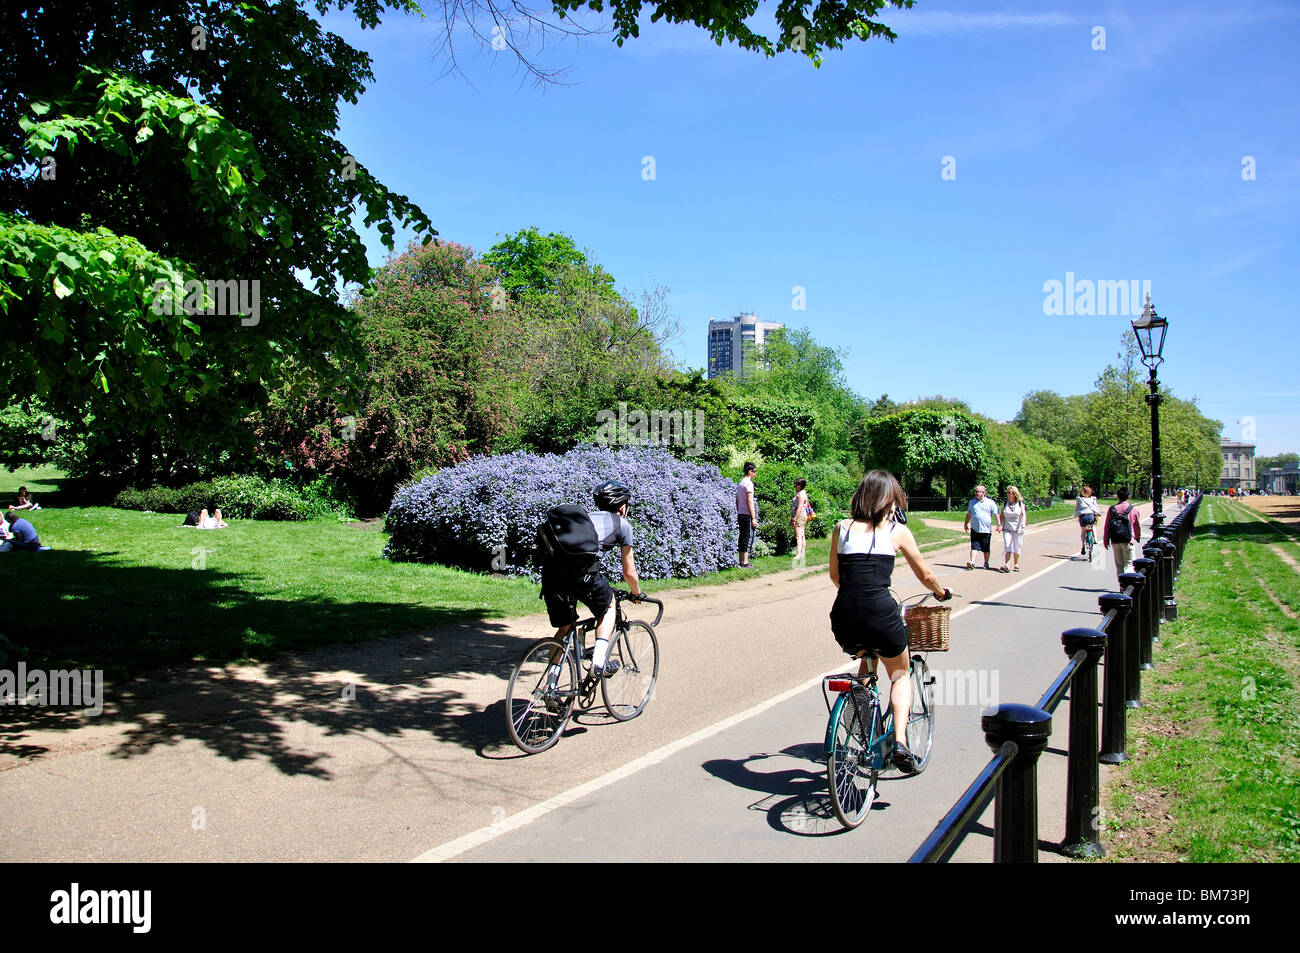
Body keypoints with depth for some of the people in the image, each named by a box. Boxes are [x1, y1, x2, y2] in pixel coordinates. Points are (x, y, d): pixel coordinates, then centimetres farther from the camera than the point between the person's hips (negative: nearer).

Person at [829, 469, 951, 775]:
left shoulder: (842, 527, 11)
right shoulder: (897, 531, 5)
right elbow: (926, 575, 15)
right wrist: (942, 593, 36)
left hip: (843, 617, 3)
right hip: (880, 612, -3)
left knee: (867, 657, 35)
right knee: (900, 673, 24)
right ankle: (900, 741, 6)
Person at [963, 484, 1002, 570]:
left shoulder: (990, 503, 3)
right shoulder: (972, 502, 14)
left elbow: (996, 514, -1)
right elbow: (969, 514, 25)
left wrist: (999, 525, -11)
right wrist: (966, 524, 27)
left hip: (986, 530, -2)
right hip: (975, 530, 2)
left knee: (986, 549, 8)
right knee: (974, 547, -10)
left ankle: (986, 563, 22)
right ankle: (972, 562, -18)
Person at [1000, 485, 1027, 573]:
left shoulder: (1020, 504, 0)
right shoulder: (1005, 504, 7)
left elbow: (1023, 514, -12)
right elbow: (1002, 516, 9)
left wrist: (1023, 523, -29)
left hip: (1018, 529, -1)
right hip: (1007, 529, 1)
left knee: (1017, 548, 6)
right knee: (1007, 547, -11)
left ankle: (1016, 565, 21)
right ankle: (1006, 565, -18)